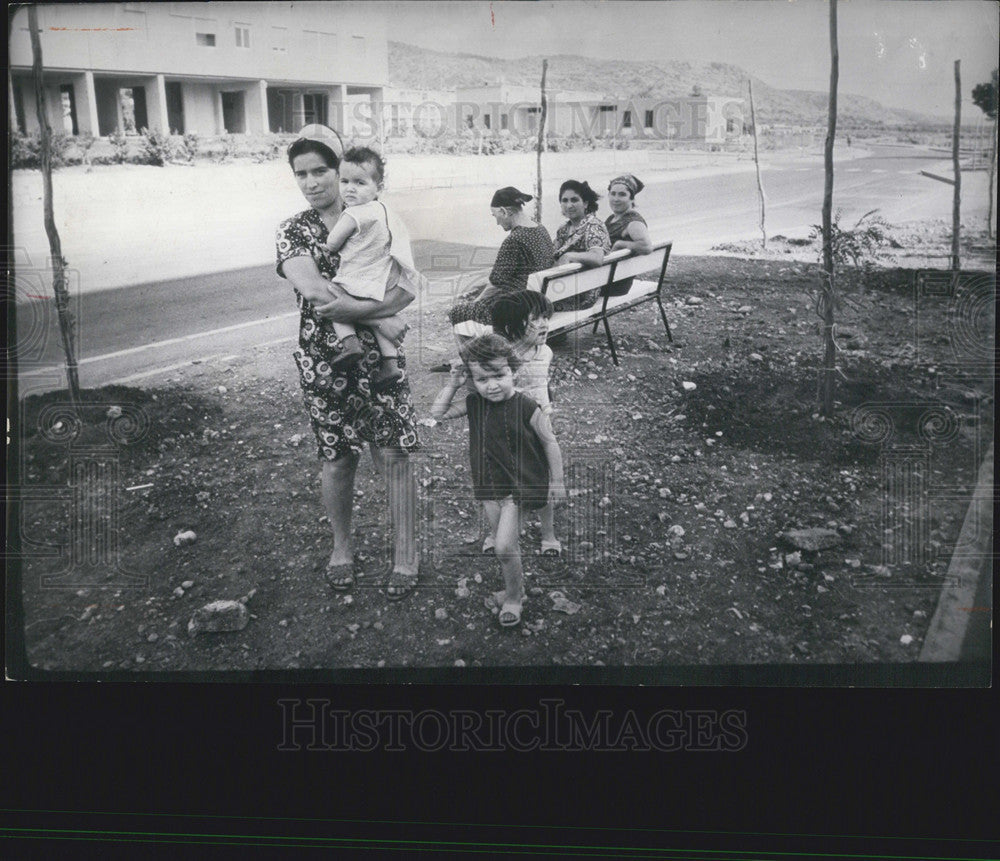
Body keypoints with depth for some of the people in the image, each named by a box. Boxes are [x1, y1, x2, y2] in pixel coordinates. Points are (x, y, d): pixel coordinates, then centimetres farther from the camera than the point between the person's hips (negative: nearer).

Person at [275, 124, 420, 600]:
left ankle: (405, 556, 16)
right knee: (338, 459, 10)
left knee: (393, 456, 1)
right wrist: (379, 315, -20)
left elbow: (408, 286, -7)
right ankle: (342, 547, 31)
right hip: (324, 361, 0)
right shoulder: (293, 231, 2)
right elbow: (313, 291, -15)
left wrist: (355, 307, -23)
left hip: (380, 357, 0)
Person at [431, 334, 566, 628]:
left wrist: (557, 481, -4)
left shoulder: (525, 407, -18)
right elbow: (438, 413, 7)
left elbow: (549, 442, -8)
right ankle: (515, 588, 37)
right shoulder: (474, 404, -4)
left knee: (504, 547, -10)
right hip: (489, 485, 5)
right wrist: (452, 385, -5)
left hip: (518, 485, -5)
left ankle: (513, 598, 12)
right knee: (505, 544, 17)